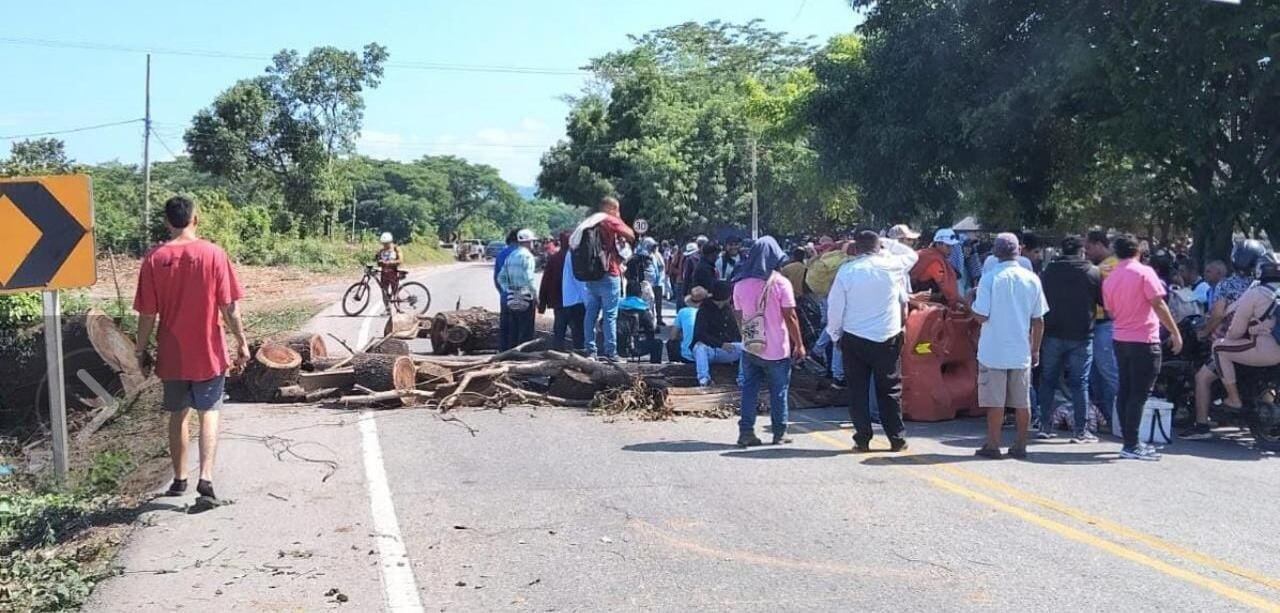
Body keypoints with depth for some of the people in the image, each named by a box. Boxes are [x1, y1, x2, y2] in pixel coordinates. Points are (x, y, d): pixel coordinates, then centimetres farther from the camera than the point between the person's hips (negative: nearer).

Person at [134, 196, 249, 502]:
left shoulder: (154, 259, -6)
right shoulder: (214, 254, -10)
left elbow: (147, 314, -4)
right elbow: (229, 307, -9)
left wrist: (141, 350, 8)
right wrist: (241, 342, 1)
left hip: (172, 354, 2)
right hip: (208, 352, -2)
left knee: (178, 414, 16)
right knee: (209, 412, 9)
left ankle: (179, 479, 24)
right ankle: (206, 476, -6)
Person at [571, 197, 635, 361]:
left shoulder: (589, 223, 13)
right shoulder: (611, 221, -7)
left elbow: (573, 242, 14)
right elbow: (631, 236, -7)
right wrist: (620, 220, 7)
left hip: (591, 274, 7)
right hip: (608, 274, -7)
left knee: (591, 313, 8)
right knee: (610, 315, -5)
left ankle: (590, 350, 10)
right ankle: (610, 352, -6)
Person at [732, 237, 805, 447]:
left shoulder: (740, 285, -1)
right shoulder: (780, 284, -12)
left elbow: (739, 316, 7)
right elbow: (790, 317, -11)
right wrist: (799, 344, -3)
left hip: (750, 348, 3)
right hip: (777, 349, -3)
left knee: (749, 389, 10)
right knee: (779, 391, 9)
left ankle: (746, 431, 8)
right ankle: (780, 433, 16)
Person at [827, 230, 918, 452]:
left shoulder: (846, 270, -5)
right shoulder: (890, 265, -4)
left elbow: (835, 307, -3)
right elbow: (912, 255, 18)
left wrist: (836, 334, 10)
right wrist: (887, 244, 19)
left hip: (854, 339, 0)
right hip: (888, 338, 0)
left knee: (857, 390, 7)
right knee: (890, 389, 10)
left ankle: (862, 439, 8)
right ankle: (896, 438, 13)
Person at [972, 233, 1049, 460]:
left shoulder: (990, 278, -10)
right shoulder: (1032, 279, 1)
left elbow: (981, 316, -14)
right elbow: (1038, 320, 4)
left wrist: (972, 303, 7)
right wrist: (1035, 350, 13)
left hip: (994, 351, -3)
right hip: (1022, 352, 3)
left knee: (995, 402, 3)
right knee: (1022, 402, 11)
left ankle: (993, 446, 8)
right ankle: (1020, 446, 16)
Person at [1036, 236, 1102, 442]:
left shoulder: (1048, 270, 4)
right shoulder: (1093, 272, -5)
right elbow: (1104, 301, 2)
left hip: (1051, 334, 3)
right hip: (1080, 335, -2)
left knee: (1048, 381, 11)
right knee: (1079, 383, 2)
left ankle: (1045, 427, 12)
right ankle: (1080, 431, 3)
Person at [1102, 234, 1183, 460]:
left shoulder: (1109, 279, 7)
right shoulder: (1144, 272, -10)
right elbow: (1158, 304, -14)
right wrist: (1175, 332, -10)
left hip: (1120, 340, 7)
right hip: (1144, 340, -7)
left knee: (1125, 391, 11)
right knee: (1139, 394, -5)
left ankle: (1130, 441, 17)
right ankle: (1131, 446, -5)